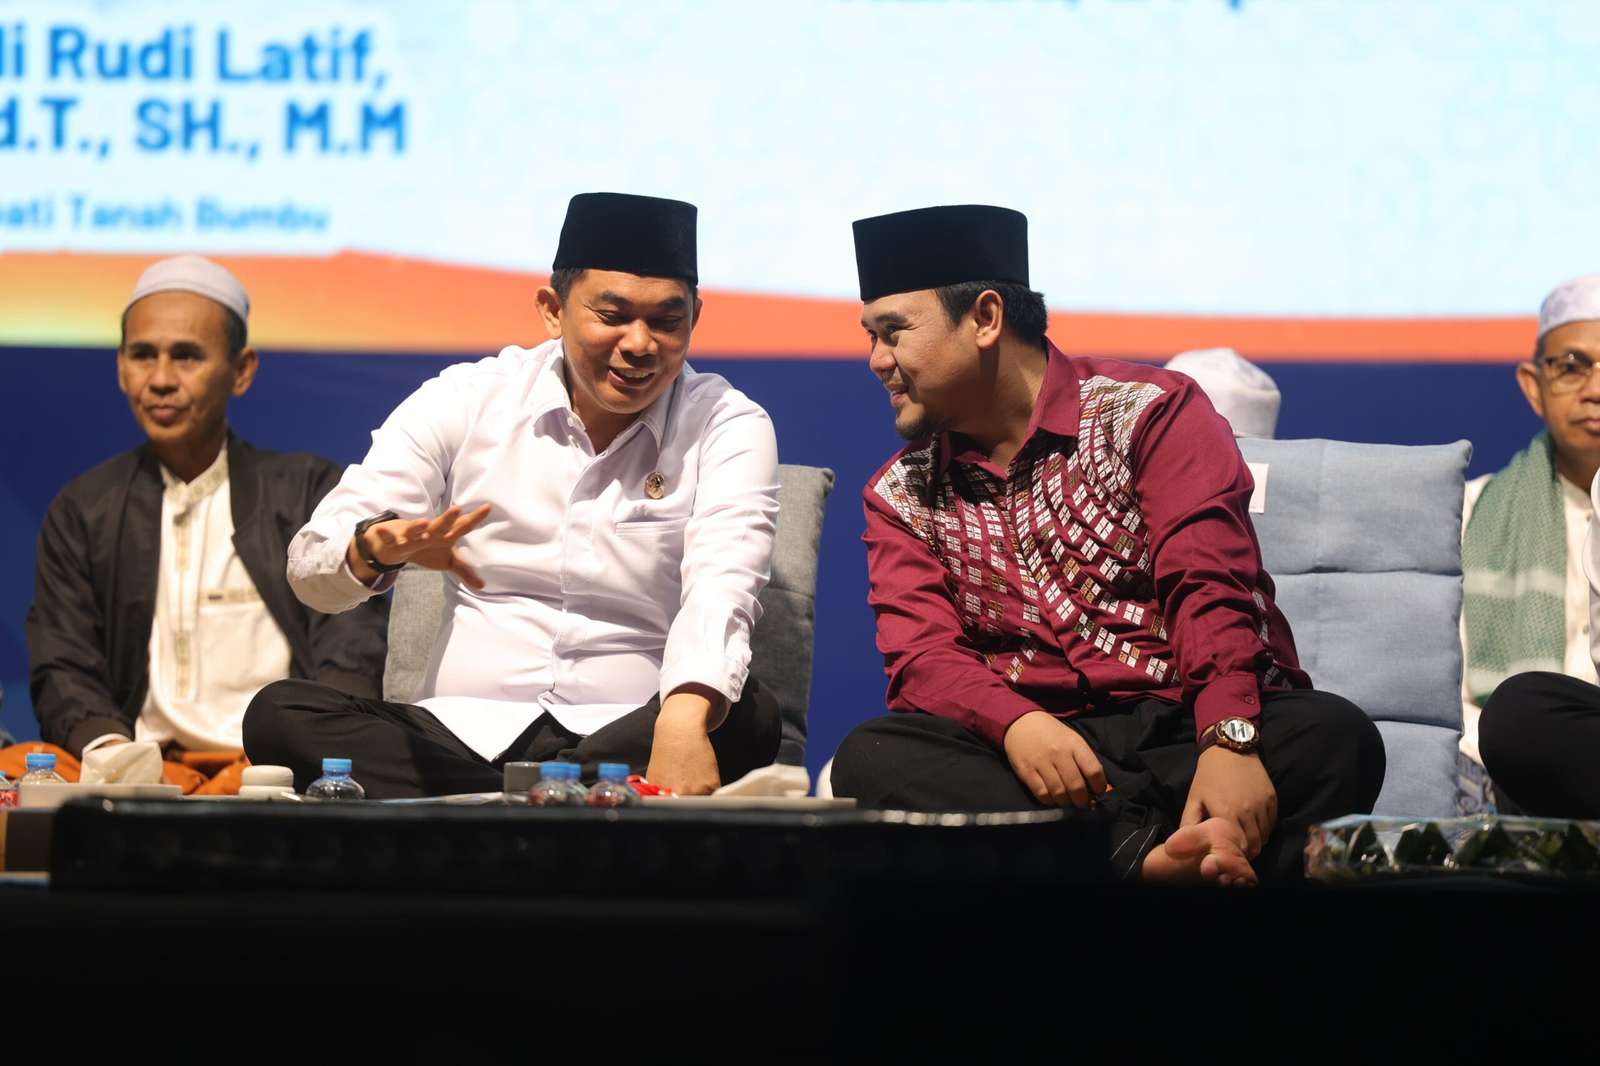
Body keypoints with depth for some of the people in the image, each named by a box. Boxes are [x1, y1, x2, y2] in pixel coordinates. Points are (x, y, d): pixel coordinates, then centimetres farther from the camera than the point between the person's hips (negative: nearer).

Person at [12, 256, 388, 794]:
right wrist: (105, 748, -17)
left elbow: (351, 658, 1)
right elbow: (62, 670, 8)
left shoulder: (311, 490, 11)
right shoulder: (83, 511, 17)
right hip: (140, 767, 3)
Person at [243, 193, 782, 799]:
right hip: (460, 736, 2)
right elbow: (311, 569, 0)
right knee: (278, 715, -24)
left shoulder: (727, 428, 2)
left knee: (746, 718, -32)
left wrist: (685, 717, -39)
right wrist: (376, 549, -27)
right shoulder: (466, 401, 6)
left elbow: (721, 587, -17)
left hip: (626, 743, -2)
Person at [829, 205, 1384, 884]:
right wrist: (1017, 726, -25)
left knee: (1336, 737, -31)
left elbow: (1211, 591, -11)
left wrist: (1228, 743, -28)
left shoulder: (1148, 411, 2)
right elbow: (923, 657, -1)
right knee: (871, 758, -28)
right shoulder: (900, 496, 13)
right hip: (1031, 749, 2)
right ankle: (1144, 850, -40)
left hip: (1187, 729, -2)